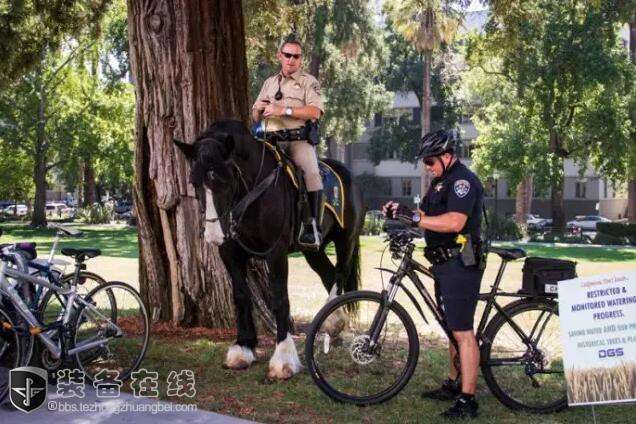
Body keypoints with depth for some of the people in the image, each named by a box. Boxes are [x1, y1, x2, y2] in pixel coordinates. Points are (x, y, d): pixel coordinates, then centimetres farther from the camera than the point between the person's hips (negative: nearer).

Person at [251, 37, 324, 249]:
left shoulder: (308, 82, 9)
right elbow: (255, 118, 28)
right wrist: (259, 108, 3)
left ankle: (311, 226, -24)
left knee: (311, 172, -29)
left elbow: (315, 112, -9)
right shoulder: (270, 82, 25)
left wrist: (283, 110, -15)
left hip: (299, 138, -5)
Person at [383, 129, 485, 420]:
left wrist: (414, 218, -28)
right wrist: (400, 211, -1)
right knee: (454, 328, 18)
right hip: (445, 264, 11)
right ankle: (454, 384, 30)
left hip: (460, 265, -11)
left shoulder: (463, 180, -14)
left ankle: (467, 401, -8)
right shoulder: (442, 181, 19)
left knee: (462, 331, -10)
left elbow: (455, 222, -28)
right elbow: (427, 215, 17)